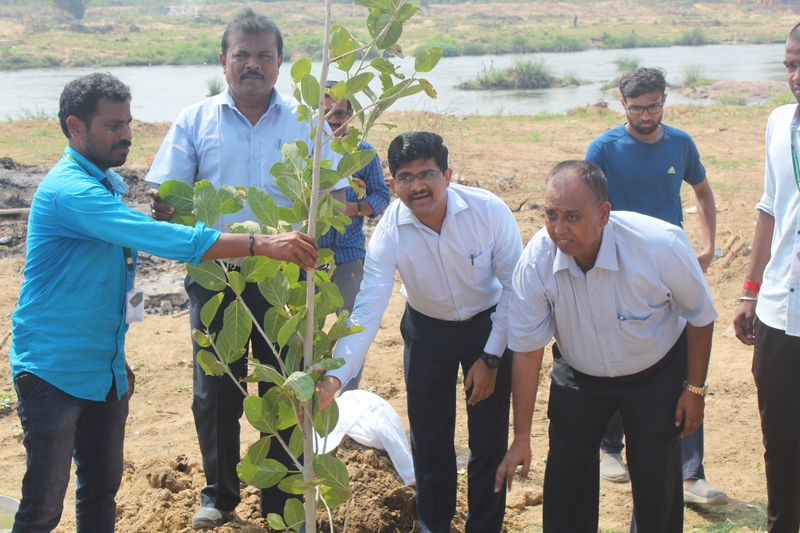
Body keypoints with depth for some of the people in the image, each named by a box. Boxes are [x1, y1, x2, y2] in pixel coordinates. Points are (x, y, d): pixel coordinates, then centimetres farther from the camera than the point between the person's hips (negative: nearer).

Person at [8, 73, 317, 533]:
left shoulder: (106, 184, 11)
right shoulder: (70, 190, -21)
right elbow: (162, 238, -33)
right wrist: (262, 244, -36)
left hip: (104, 370, 9)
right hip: (55, 371, -9)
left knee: (103, 487, 15)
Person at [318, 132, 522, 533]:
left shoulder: (489, 210, -25)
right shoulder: (389, 232, -23)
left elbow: (514, 285, -14)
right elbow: (367, 311, -27)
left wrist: (491, 358, -13)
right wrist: (335, 377, -39)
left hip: (489, 324, -1)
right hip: (427, 330, 1)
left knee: (490, 440, 2)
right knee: (429, 440, 8)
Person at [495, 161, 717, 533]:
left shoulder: (661, 246, -31)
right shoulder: (537, 260, -26)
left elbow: (700, 317, -12)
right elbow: (527, 350, -16)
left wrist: (695, 389, -5)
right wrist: (521, 438, -13)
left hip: (656, 374, -1)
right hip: (578, 375, 2)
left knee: (656, 483, 5)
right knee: (566, 483, 3)